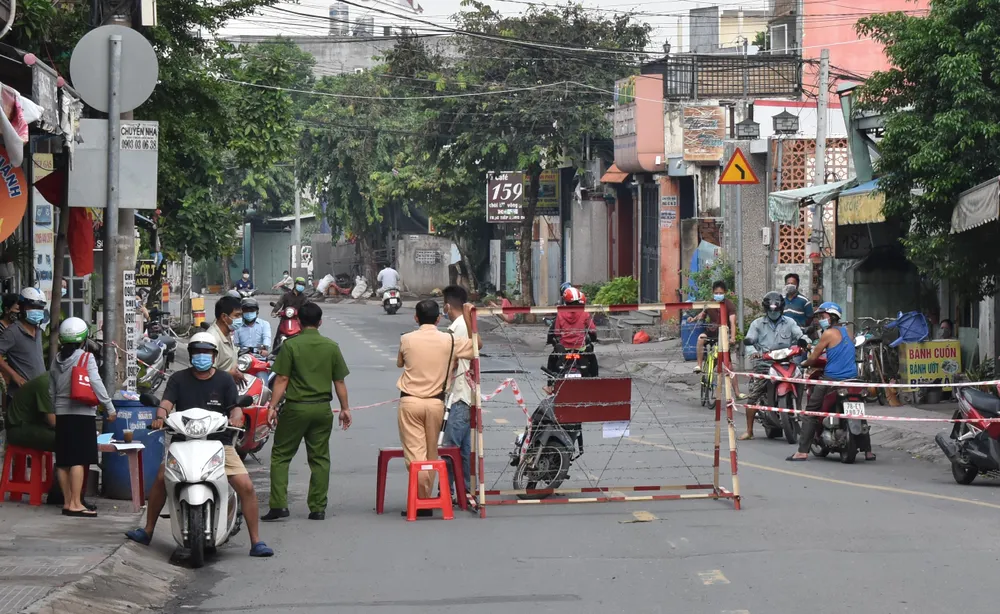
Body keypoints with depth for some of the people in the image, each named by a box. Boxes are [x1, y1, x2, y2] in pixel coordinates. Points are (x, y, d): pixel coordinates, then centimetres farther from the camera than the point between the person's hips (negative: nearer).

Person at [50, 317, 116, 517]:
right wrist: (110, 408, -9)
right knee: (79, 460, -9)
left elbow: (51, 391, 15)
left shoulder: (57, 360, 11)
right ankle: (75, 504, -13)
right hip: (82, 414, -7)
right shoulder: (86, 358, -9)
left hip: (62, 415, 7)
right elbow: (97, 385, -15)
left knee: (63, 461, 8)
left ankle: (67, 502, 12)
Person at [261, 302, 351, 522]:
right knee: (320, 459, 10)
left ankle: (279, 504, -3)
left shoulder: (291, 345, -7)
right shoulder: (331, 347, 2)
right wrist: (345, 408, 13)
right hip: (322, 408, 3)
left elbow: (282, 380, -9)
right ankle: (318, 508, 9)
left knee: (280, 455, 6)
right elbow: (340, 381, 5)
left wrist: (273, 406, -5)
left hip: (296, 407, -3)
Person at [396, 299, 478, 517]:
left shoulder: (407, 339, -2)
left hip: (410, 401, -2)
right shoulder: (448, 340, -2)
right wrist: (467, 317, 20)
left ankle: (421, 500, -23)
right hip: (436, 403, 2)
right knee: (431, 454, 13)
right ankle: (426, 500, 18)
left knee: (414, 452, -5)